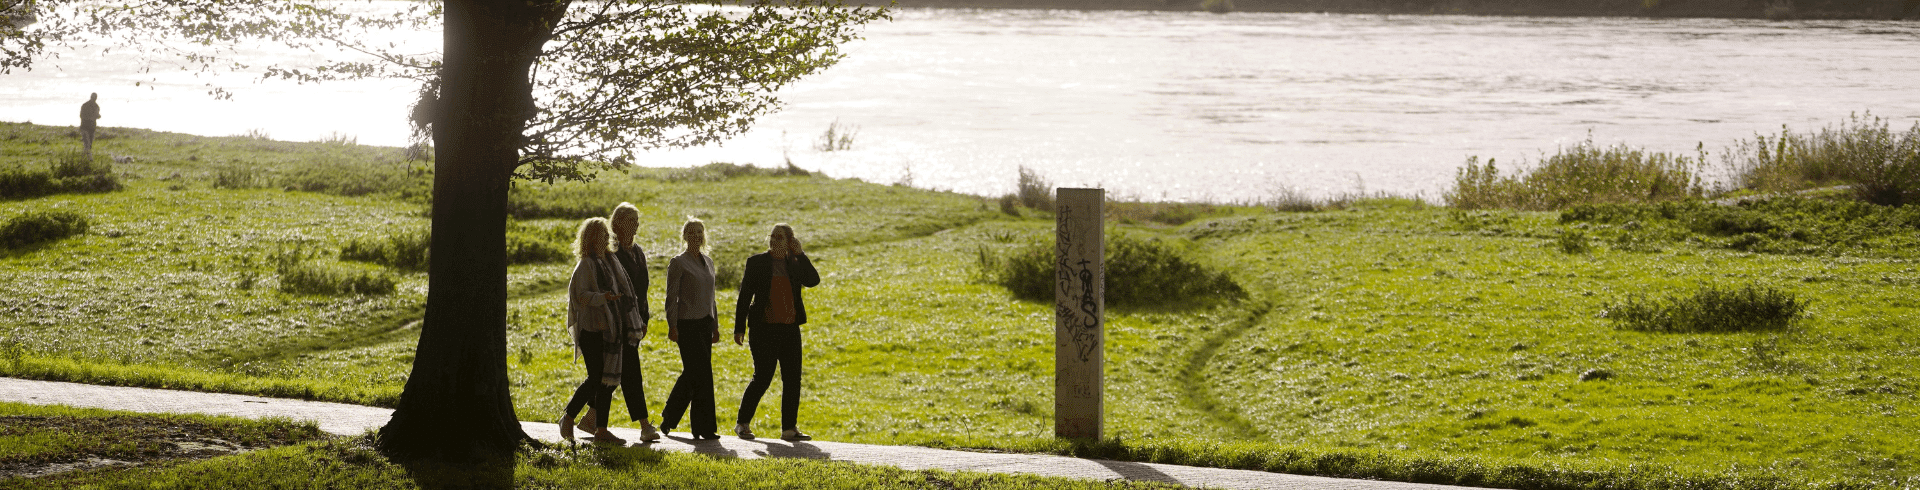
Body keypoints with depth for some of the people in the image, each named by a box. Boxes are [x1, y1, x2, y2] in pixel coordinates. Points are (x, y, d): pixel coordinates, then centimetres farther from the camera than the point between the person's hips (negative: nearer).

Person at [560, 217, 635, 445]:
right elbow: (580, 294, -19)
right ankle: (568, 417, 10)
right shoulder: (585, 265, -9)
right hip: (592, 329, -8)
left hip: (610, 329, 8)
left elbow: (619, 291, 24)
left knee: (609, 378, 5)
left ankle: (601, 430, 9)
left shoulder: (610, 262, 14)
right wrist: (602, 297, -33)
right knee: (596, 378, -9)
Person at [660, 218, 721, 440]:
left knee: (693, 373, 6)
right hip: (687, 324, -7)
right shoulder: (679, 263, -5)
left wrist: (715, 326, 19)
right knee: (702, 373, -10)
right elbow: (672, 297, -8)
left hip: (704, 323, 7)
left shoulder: (708, 262, 16)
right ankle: (704, 427, -6)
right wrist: (672, 326, -15)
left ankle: (669, 419, 16)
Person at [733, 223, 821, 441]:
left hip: (790, 329, 4)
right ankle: (742, 423, 7)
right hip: (764, 329, -4)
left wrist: (799, 254, -7)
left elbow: (813, 280, -4)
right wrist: (739, 327, -4)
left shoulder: (795, 264, 10)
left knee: (792, 378, 2)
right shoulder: (757, 262, 0)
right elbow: (745, 295, 0)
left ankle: (789, 428, 8)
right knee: (762, 377, -7)